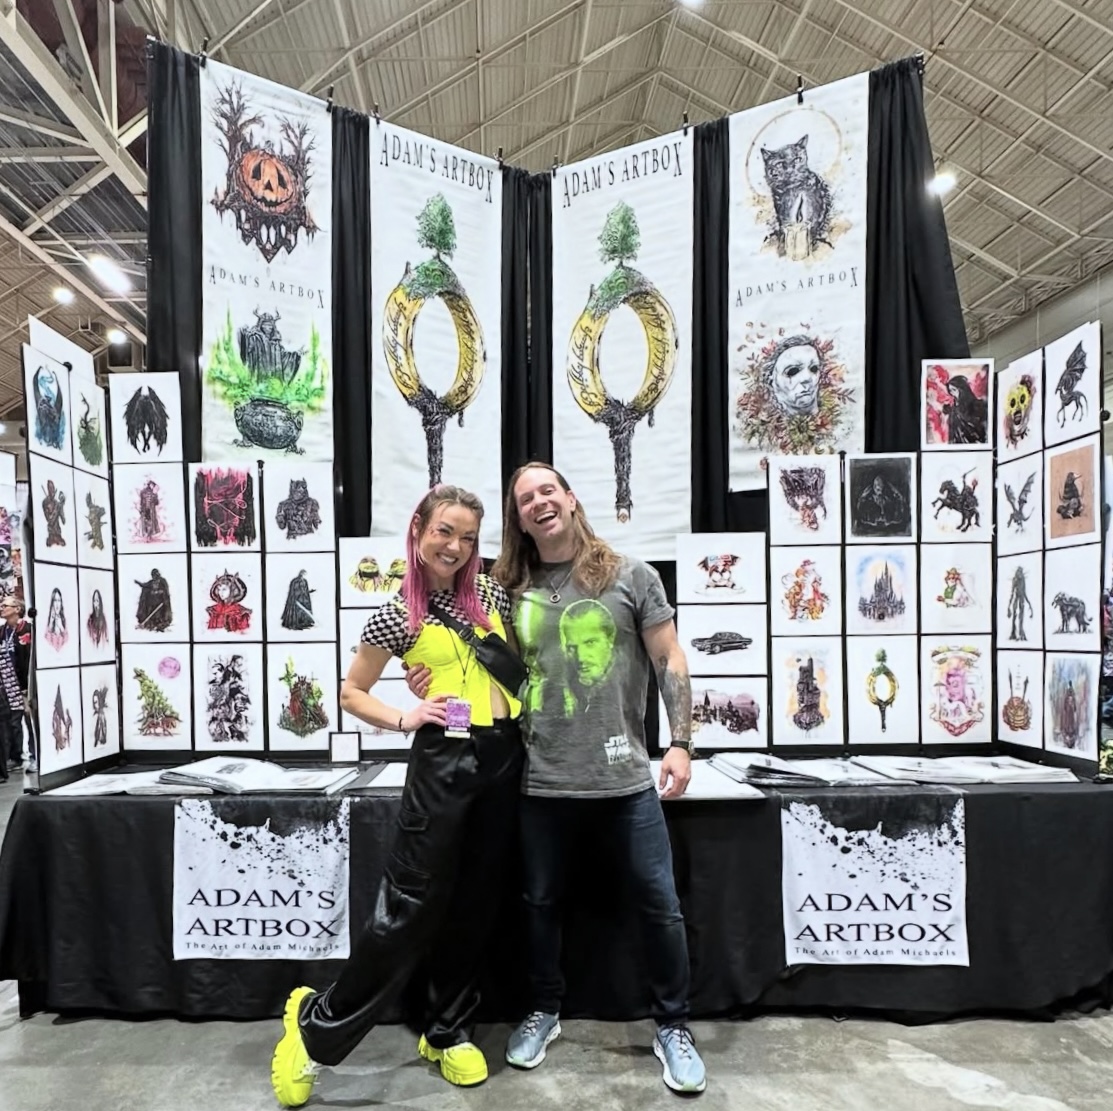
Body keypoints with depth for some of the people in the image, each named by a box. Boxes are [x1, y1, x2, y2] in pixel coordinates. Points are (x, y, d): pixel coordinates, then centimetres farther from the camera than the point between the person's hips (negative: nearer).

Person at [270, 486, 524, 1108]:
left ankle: (450, 1031, 34)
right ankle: (318, 1022, 21)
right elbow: (352, 693, 5)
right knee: (412, 905, 0)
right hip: (443, 760, -4)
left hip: (505, 757, 4)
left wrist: (532, 718, 8)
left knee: (476, 904, 14)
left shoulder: (492, 594, 6)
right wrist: (405, 720, -9)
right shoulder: (399, 615, -4)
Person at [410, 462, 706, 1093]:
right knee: (542, 902, 16)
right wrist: (438, 683, -7)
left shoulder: (631, 576, -1)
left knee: (659, 905, 7)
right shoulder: (513, 591, 3)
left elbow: (670, 660, 0)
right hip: (544, 783, 2)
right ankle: (544, 1011, 41)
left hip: (626, 779, -1)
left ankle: (674, 1027, 31)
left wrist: (680, 743, -7)